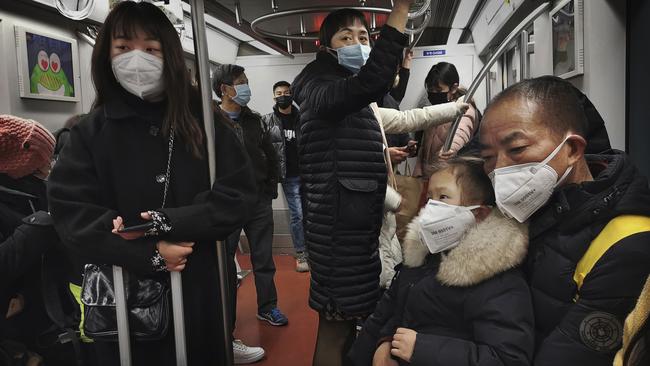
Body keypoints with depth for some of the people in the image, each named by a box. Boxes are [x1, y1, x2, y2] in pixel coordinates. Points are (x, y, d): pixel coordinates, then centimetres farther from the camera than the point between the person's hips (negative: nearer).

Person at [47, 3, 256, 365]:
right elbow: (71, 214, -9)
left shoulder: (205, 124, -2)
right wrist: (150, 254, -18)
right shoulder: (90, 133, -1)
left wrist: (168, 222, -20)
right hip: (123, 296, 0)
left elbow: (238, 196, -8)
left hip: (199, 289, 1)